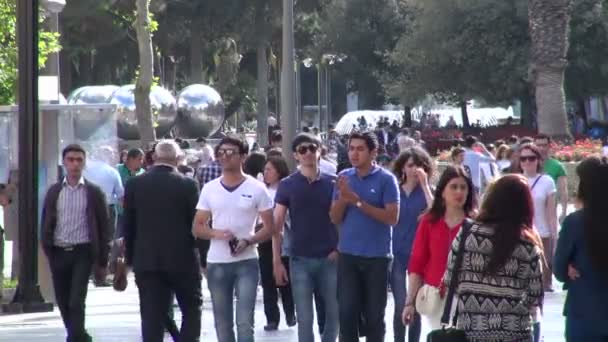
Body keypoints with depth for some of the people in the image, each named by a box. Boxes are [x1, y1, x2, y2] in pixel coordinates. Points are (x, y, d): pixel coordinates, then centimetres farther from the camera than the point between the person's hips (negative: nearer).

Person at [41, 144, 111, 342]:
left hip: (82, 253, -3)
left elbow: (104, 227, 2)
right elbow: (46, 225, 12)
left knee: (76, 302, -14)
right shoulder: (54, 192, 7)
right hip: (59, 253, 3)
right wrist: (47, 251, 2)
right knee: (63, 303, 9)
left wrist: (102, 262, 0)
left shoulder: (93, 193, 1)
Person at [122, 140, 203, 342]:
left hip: (146, 260, 2)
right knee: (192, 309, 13)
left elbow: (128, 225, 4)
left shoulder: (135, 184, 0)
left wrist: (130, 257, 13)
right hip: (182, 259, -2)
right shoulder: (188, 185, -6)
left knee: (152, 318, 2)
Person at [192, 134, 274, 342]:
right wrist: (216, 233, -12)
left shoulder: (256, 189, -2)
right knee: (222, 324, 9)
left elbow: (269, 227, 1)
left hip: (246, 262, -3)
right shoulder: (209, 189, 5)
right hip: (216, 264, 3)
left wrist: (248, 241, -17)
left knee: (244, 323, -10)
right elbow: (197, 228, 9)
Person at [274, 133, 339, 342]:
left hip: (330, 259, 1)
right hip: (300, 260, -1)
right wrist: (277, 261, -4)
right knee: (304, 318, 1)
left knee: (333, 314, 8)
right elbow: (277, 226, 1)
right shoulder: (287, 185, 0)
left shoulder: (333, 182, 3)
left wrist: (341, 248, -5)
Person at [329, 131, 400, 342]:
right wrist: (343, 198, -12)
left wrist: (358, 202, -16)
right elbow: (335, 218, 7)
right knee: (347, 313, 0)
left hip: (376, 256, -3)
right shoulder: (343, 178, 7)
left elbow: (392, 217, -13)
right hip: (348, 255, 3)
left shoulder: (386, 179, -6)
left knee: (374, 315, 4)